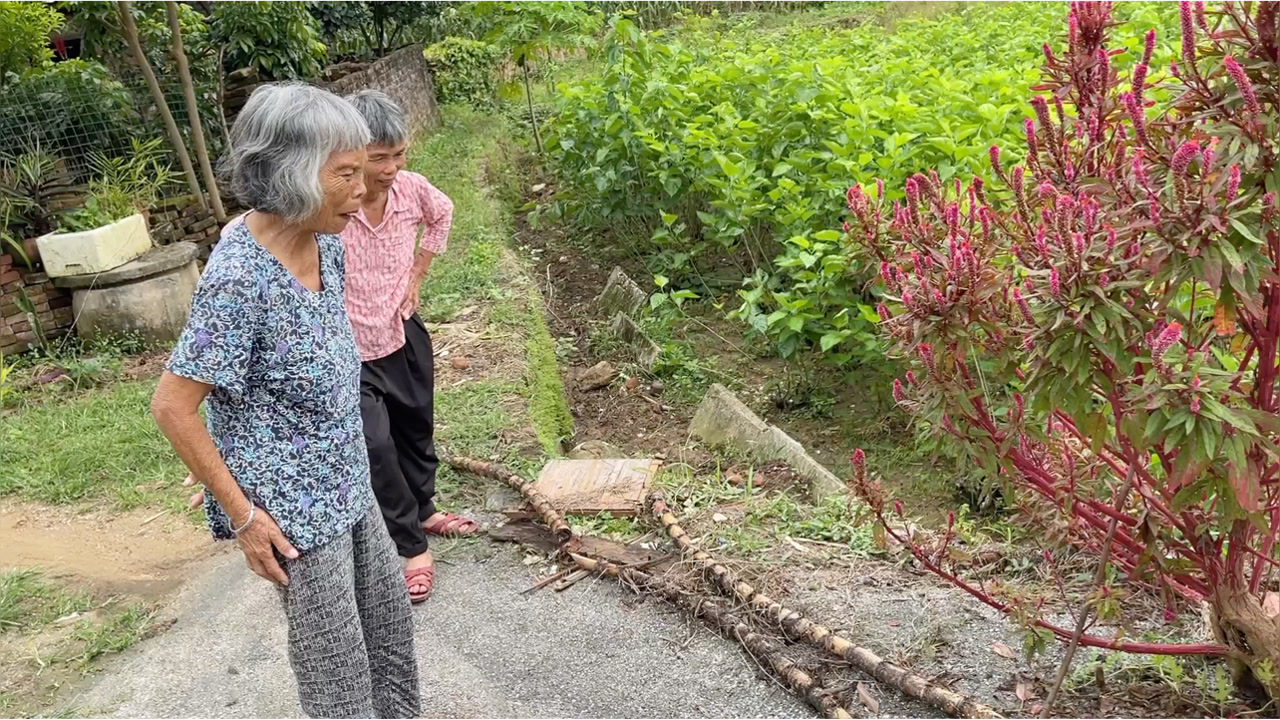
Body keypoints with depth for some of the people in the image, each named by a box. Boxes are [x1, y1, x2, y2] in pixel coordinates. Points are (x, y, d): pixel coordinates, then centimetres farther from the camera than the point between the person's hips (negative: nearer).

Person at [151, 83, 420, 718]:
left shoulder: (325, 243, -3)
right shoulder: (240, 278, -27)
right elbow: (172, 407, -22)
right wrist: (243, 515, -18)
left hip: (348, 484, 8)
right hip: (294, 508, -8)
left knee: (389, 617, 23)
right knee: (336, 666, 9)